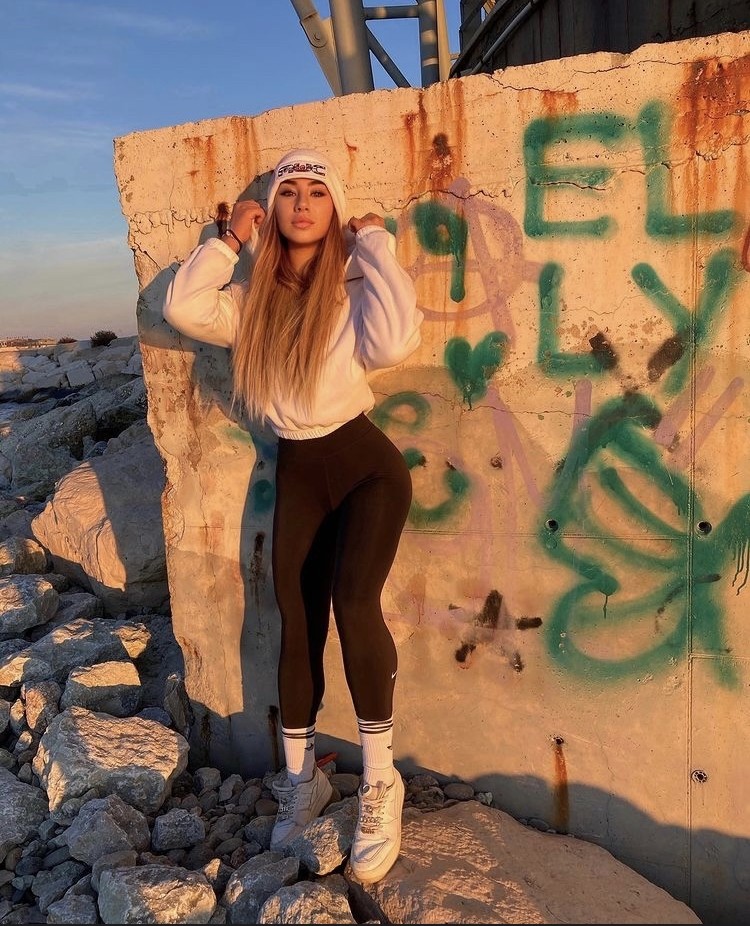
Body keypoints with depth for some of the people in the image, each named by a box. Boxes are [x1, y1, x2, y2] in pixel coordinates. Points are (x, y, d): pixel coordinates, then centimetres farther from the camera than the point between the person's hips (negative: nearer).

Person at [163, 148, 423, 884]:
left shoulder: (353, 286, -9)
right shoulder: (255, 298, 5)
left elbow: (395, 342, -28)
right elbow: (182, 308, -6)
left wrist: (373, 242, -17)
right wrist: (231, 239, -2)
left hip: (366, 466, -4)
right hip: (296, 472, 5)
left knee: (353, 602, -25)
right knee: (296, 627, 7)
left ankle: (378, 783, -4)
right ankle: (301, 782, 27)